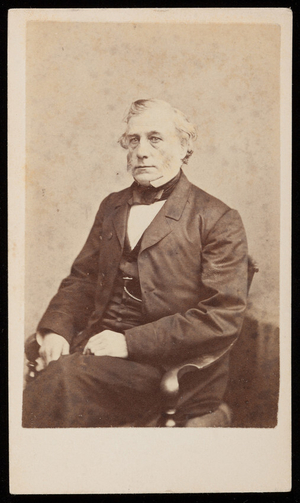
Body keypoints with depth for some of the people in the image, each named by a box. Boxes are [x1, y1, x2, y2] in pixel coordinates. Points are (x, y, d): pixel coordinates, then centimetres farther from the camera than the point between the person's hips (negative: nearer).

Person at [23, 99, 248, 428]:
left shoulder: (219, 220, -3)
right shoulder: (111, 207, 18)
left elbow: (223, 318, -10)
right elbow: (81, 278, 18)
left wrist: (129, 341, -16)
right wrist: (57, 329, -3)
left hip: (165, 361, -5)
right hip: (98, 344, 5)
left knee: (66, 377, -31)